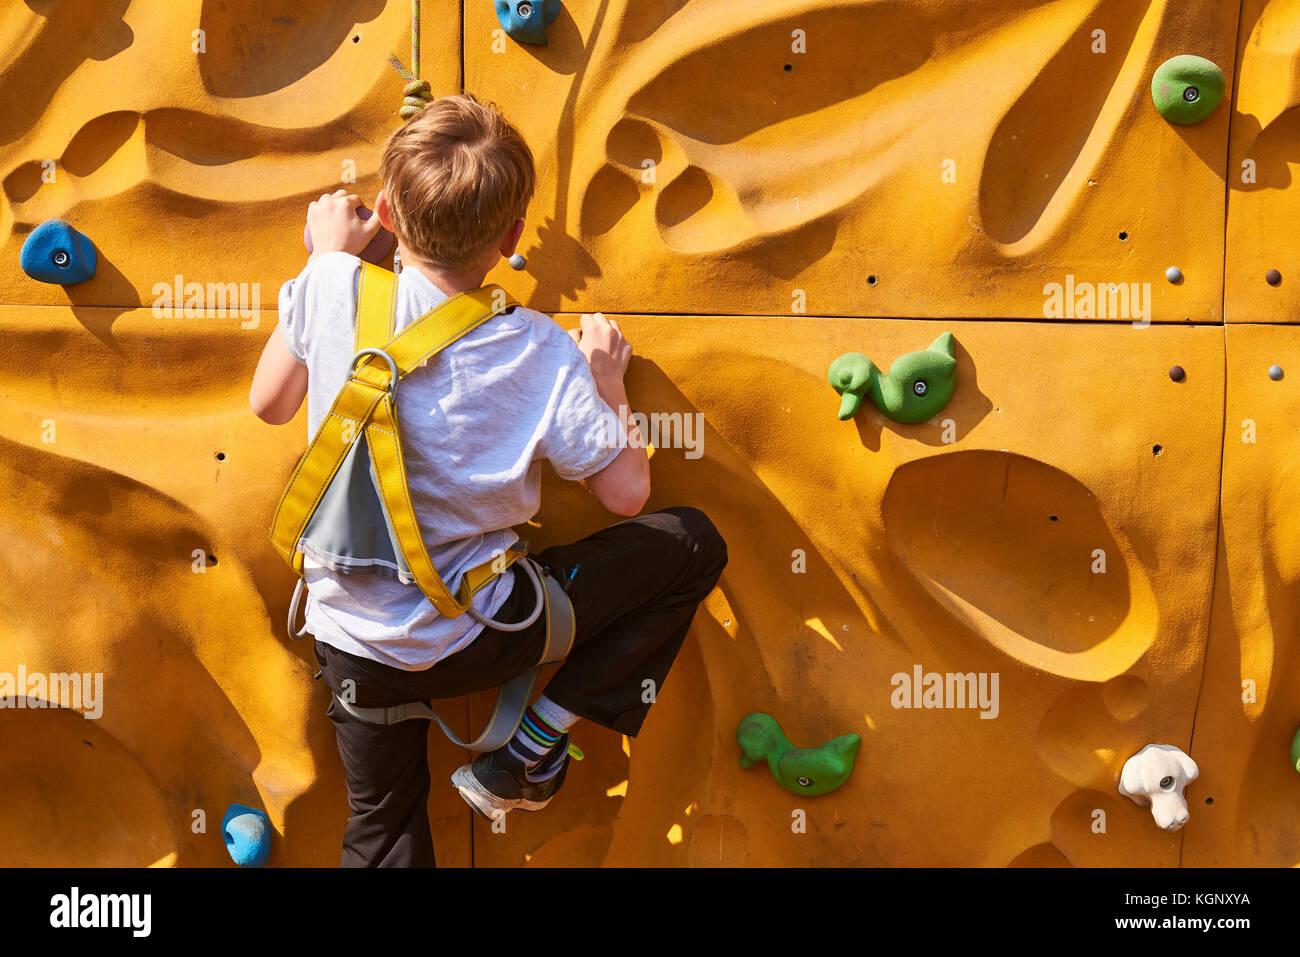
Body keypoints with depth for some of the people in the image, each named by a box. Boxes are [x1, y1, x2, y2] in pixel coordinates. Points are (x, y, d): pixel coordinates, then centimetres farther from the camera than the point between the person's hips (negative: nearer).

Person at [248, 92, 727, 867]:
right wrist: (607, 384, 6)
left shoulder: (333, 287, -13)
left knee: (382, 834, 27)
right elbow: (627, 491, -11)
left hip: (348, 640, 5)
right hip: (467, 642, -4)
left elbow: (268, 404, 6)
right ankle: (527, 753, 9)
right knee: (694, 545, 7)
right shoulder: (541, 352, -20)